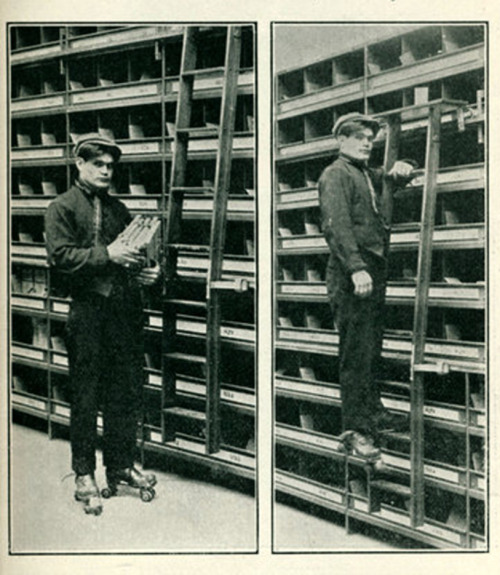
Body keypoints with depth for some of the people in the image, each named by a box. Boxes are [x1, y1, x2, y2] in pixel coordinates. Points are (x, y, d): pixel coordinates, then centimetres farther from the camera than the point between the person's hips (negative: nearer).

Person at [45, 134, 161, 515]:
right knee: (86, 397, 2)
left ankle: (121, 465, 23)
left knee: (127, 391, 9)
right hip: (86, 312, -5)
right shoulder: (62, 208, 0)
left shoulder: (119, 209, 18)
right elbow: (61, 256, -12)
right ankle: (84, 475, 13)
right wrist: (106, 255, -19)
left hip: (124, 308, 5)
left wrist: (147, 273, 6)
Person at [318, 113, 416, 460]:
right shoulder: (335, 175, -6)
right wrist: (356, 268, -28)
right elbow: (336, 225, -18)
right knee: (357, 353, -8)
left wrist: (401, 170, 13)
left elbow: (398, 179, 39)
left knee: (373, 349, 16)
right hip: (351, 278, -9)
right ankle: (355, 429, -4)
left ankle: (373, 411, 29)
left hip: (374, 273, 9)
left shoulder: (369, 175, 20)